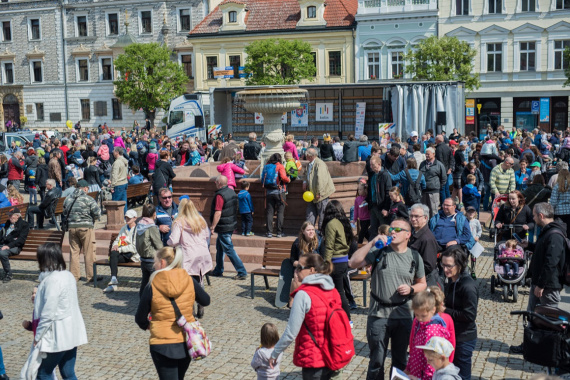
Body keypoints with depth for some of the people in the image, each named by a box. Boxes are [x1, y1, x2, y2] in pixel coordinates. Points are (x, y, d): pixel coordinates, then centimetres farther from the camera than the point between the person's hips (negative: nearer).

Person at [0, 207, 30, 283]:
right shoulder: (8, 223, 25)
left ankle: (8, 274, -17)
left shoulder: (24, 224, 3)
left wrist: (9, 246, -19)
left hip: (14, 247, -6)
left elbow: (21, 239, -8)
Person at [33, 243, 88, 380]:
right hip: (72, 333, 8)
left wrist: (38, 336, -11)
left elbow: (48, 314, -21)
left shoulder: (52, 280, -20)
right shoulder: (68, 275, 7)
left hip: (58, 337, -8)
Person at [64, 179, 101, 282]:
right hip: (86, 227, -5)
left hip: (72, 227, 5)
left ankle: (74, 276, 14)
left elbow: (65, 213, 16)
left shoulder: (68, 199, 8)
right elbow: (97, 213, -13)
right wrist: (92, 218, 6)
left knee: (74, 252, 11)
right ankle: (90, 276, 5)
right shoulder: (88, 199, -9)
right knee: (89, 253, 2)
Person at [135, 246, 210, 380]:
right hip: (187, 343, 4)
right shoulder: (190, 282, -6)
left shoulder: (152, 287, -12)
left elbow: (140, 319, -4)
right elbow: (206, 301, 10)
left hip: (162, 344, -4)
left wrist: (147, 326, 18)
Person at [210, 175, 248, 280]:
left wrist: (212, 227, -18)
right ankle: (218, 271, 29)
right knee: (220, 247, 20)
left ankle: (242, 272, -4)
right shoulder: (232, 192, 8)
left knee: (229, 250, -4)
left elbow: (218, 213, -24)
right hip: (231, 224, 9)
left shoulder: (220, 195, -20)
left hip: (223, 227, -9)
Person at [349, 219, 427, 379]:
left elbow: (422, 283, 14)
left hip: (404, 316, 2)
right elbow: (353, 263, -16)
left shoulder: (415, 257, 3)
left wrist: (411, 289, -8)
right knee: (377, 361, 6)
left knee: (400, 360, 16)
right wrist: (372, 243, -20)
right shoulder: (379, 251, -4)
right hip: (378, 314, -2)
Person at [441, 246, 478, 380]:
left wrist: (445, 310, -20)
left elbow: (470, 315, -23)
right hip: (451, 334, 9)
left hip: (464, 338, -8)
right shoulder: (451, 281, 6)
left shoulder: (468, 286, -22)